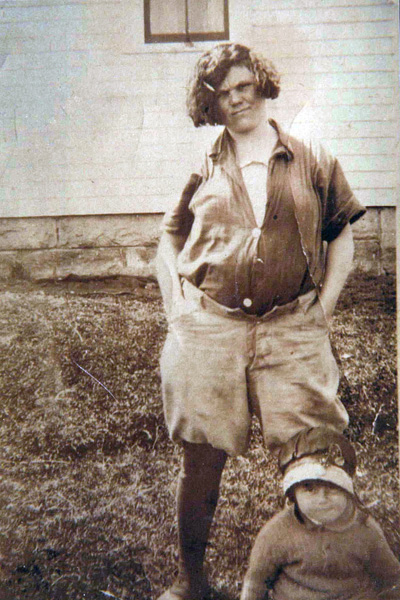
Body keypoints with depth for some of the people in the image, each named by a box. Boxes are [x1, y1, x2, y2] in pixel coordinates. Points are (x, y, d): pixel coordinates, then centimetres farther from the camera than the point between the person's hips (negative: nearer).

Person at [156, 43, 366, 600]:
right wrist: (176, 305, 6)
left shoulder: (312, 161, 10)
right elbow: (169, 242, 20)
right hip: (207, 330, 1)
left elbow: (342, 237, 13)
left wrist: (323, 308, 3)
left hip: (292, 330, 0)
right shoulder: (202, 171, 11)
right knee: (201, 460, 7)